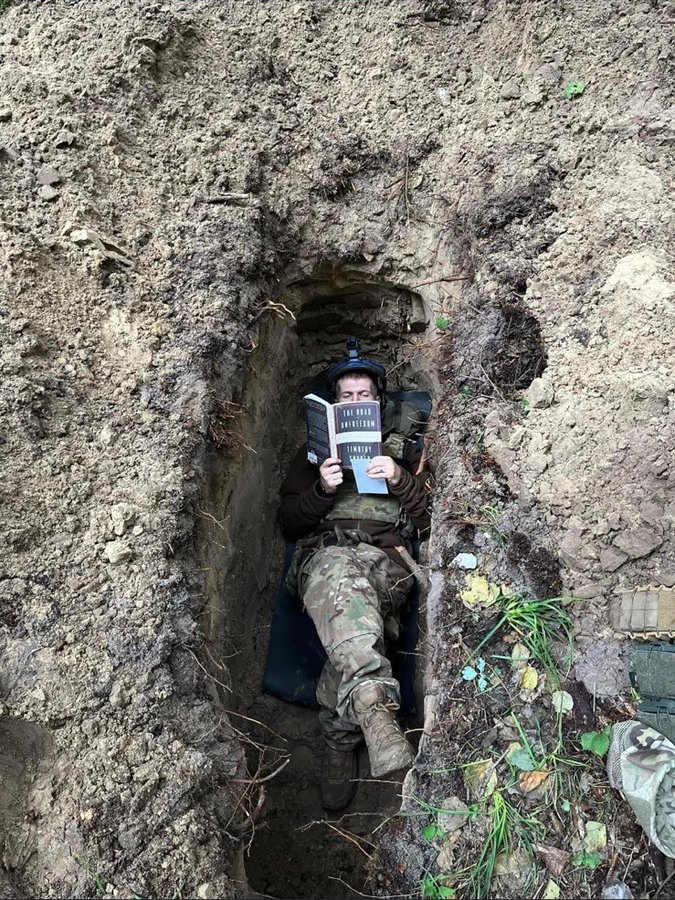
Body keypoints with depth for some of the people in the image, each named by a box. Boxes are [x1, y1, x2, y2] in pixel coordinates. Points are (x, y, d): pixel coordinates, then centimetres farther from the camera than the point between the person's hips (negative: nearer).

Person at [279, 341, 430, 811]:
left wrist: (402, 482, -3)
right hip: (325, 552, 0)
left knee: (347, 636, -36)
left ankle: (341, 744, -24)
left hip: (386, 560, 1)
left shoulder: (405, 450, 28)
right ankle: (375, 705, -61)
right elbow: (290, 525, 17)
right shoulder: (315, 451, 28)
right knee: (341, 577, -42)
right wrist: (322, 489, -2)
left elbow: (429, 521, 16)